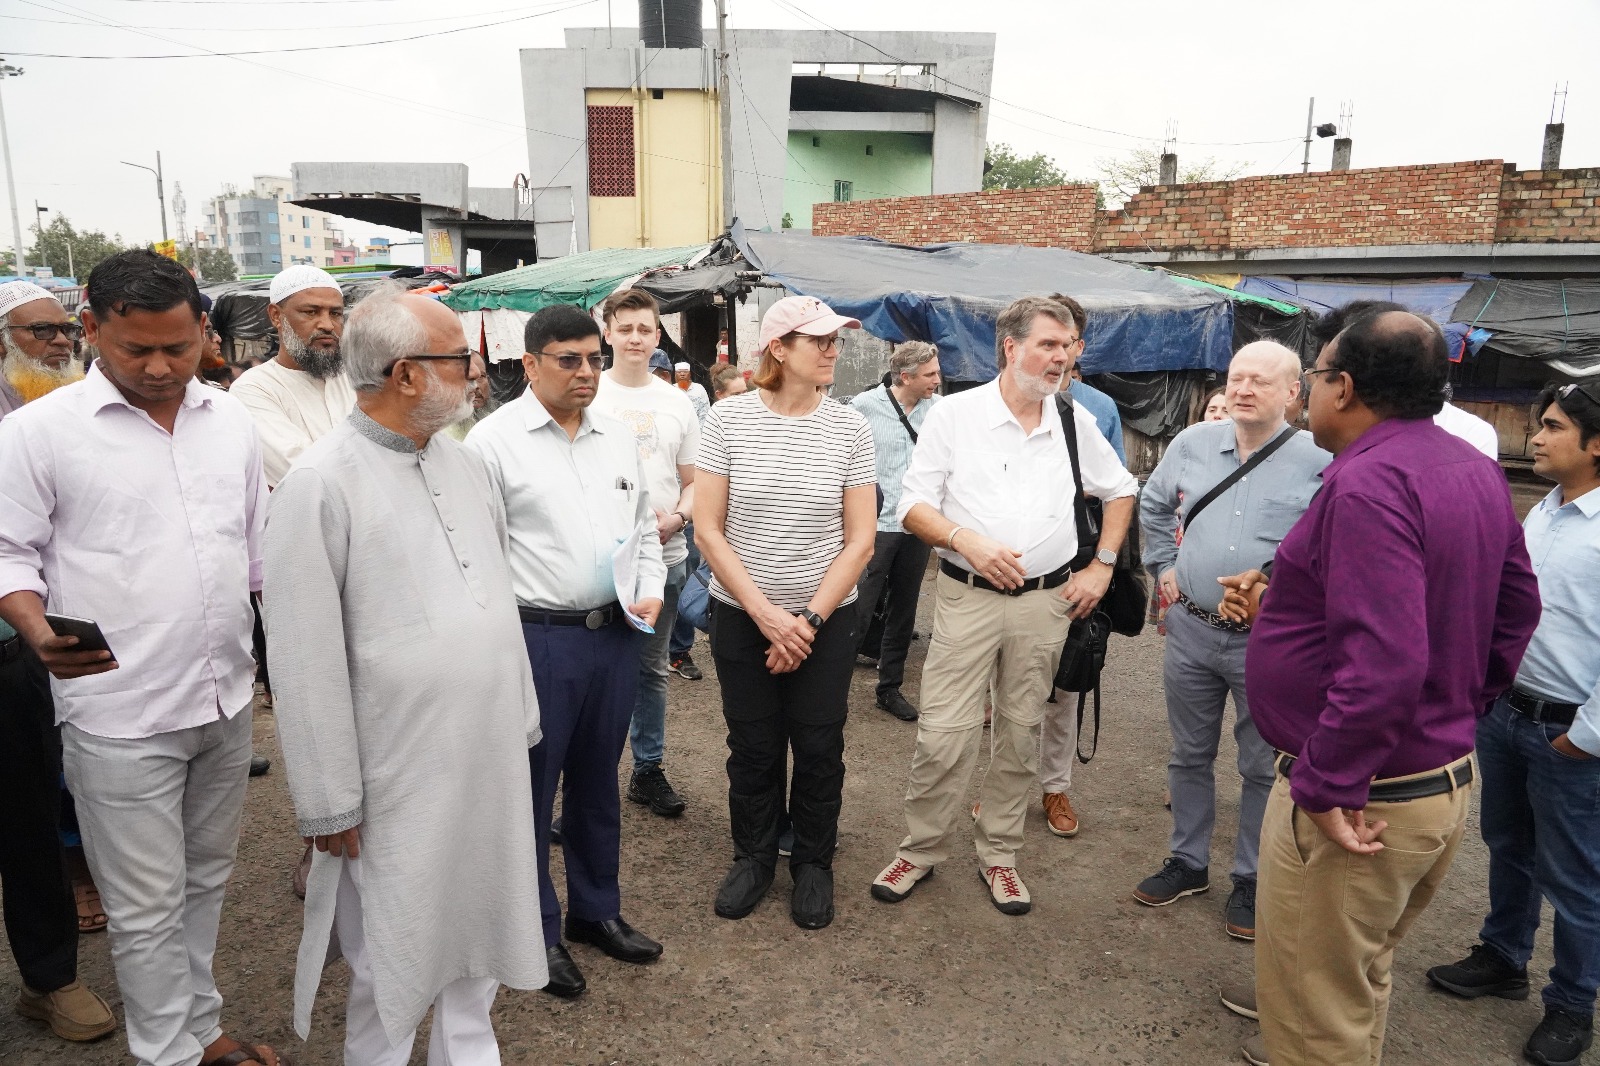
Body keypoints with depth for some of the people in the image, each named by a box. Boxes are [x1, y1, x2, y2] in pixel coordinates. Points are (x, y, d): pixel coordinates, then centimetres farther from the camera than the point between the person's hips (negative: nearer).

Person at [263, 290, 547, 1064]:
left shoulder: (463, 462, 6)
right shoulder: (322, 480, -15)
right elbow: (306, 657, -13)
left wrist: (524, 716, 14)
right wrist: (329, 799, -10)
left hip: (492, 754, 6)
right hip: (401, 769, -6)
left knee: (480, 921, 20)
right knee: (394, 952, 12)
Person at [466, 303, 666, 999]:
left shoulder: (618, 438, 11)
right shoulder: (496, 438, -8)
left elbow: (645, 528, 19)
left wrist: (650, 590, 4)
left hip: (615, 631, 6)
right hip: (537, 636, -5)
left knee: (598, 779, 18)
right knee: (532, 787, 7)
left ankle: (596, 909, 36)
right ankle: (536, 931, 26)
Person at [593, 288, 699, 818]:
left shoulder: (677, 403, 9)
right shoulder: (587, 396, -1)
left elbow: (693, 480, 12)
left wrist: (676, 518, -9)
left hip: (664, 555, 3)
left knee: (652, 667, 13)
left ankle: (648, 769, 26)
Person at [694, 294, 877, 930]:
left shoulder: (849, 428, -4)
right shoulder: (728, 419, -7)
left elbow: (859, 541, -4)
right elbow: (709, 530, -7)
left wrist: (807, 621, -11)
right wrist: (765, 612, -14)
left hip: (826, 620, 1)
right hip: (741, 615, 0)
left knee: (819, 748, 10)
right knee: (753, 747, 12)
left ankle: (813, 864, 32)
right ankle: (753, 857, 35)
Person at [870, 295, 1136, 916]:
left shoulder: (1076, 422, 6)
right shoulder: (955, 414, -3)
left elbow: (1120, 491, 20)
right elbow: (913, 505, -4)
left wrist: (1101, 567, 11)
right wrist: (969, 542, -19)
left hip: (1045, 601, 3)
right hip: (967, 596, -3)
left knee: (1020, 735, 12)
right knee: (943, 736, -3)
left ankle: (998, 854, 28)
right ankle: (920, 850, 17)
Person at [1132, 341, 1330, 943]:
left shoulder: (1318, 460, -9)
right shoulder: (1192, 443, 4)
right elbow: (1153, 507, 19)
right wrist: (1164, 567, 11)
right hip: (1191, 629, 4)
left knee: (1263, 768, 11)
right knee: (1190, 755, 16)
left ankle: (1252, 879, 28)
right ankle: (1188, 862, 33)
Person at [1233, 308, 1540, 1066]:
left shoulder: (1369, 482, -24)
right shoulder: (1475, 469, 7)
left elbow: (1384, 661, -32)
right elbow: (1515, 608, 17)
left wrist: (1327, 786, -24)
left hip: (1360, 801, -9)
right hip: (1447, 776, 10)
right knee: (1361, 980, 28)